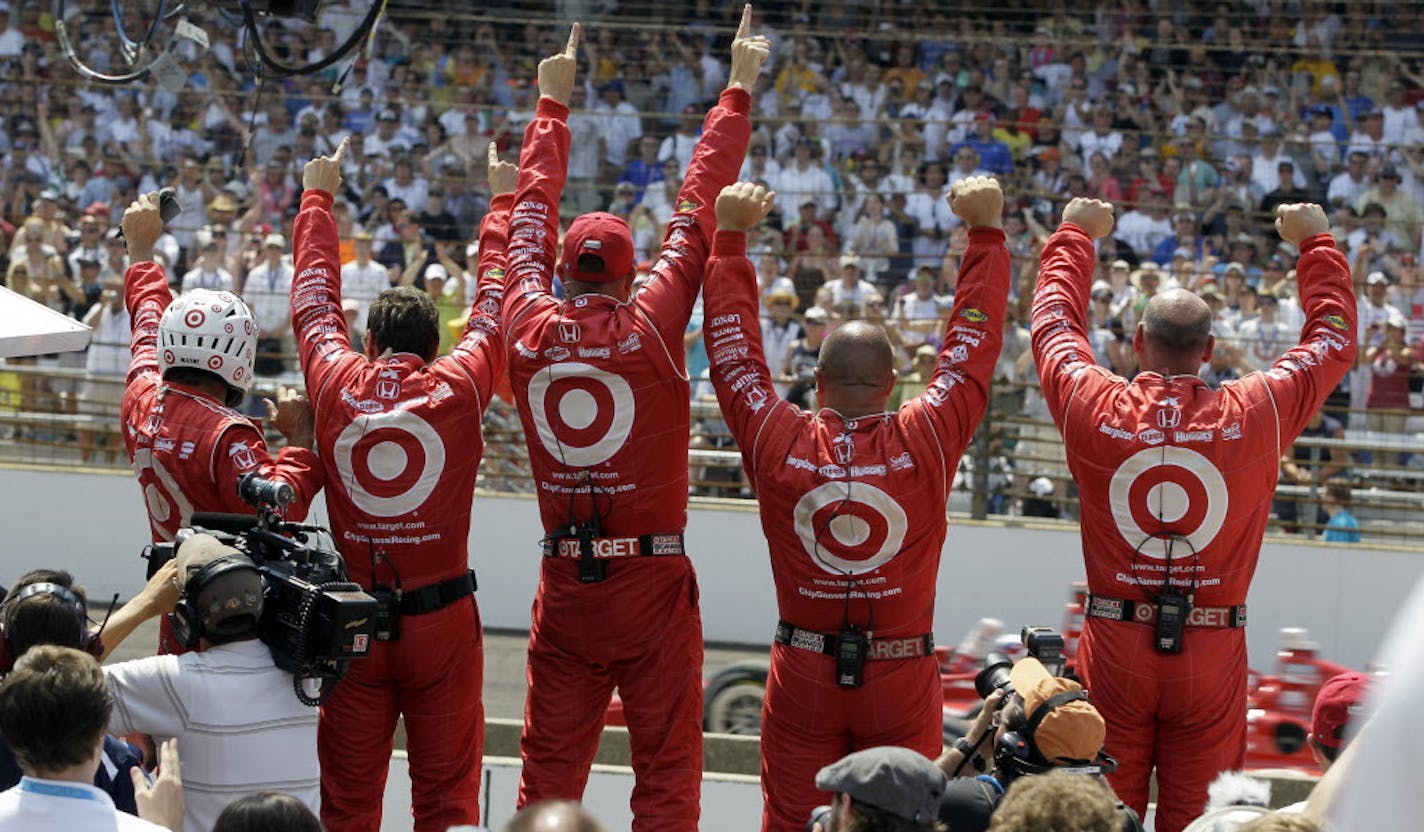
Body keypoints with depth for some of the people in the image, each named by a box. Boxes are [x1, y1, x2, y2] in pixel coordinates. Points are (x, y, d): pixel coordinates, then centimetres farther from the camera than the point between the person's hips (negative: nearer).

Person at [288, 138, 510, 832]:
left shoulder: (337, 384, -2)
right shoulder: (458, 387, -5)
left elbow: (314, 300, 15)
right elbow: (494, 304, 10)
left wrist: (318, 197, 29)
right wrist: (505, 201, 25)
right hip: (442, 616, -1)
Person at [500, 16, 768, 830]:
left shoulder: (531, 329, -1)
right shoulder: (651, 327, -9)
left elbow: (533, 214, 13)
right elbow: (699, 206, -3)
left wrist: (553, 103, 26)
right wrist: (738, 93, 5)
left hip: (564, 582, 3)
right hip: (653, 579, -3)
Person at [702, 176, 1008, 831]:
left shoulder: (779, 444, -8)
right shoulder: (924, 443, -10)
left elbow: (733, 350, 4)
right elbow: (973, 343, -1)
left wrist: (729, 236, 13)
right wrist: (986, 232, 8)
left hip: (802, 674, 1)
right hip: (902, 678, -1)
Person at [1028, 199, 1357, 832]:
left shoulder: (1094, 410, -5)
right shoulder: (1254, 416, -6)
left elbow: (1054, 321, 15)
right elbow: (1333, 337, 11)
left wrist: (1075, 235, 31)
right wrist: (1315, 243, 25)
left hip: (1113, 645, 1)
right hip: (1213, 654, 0)